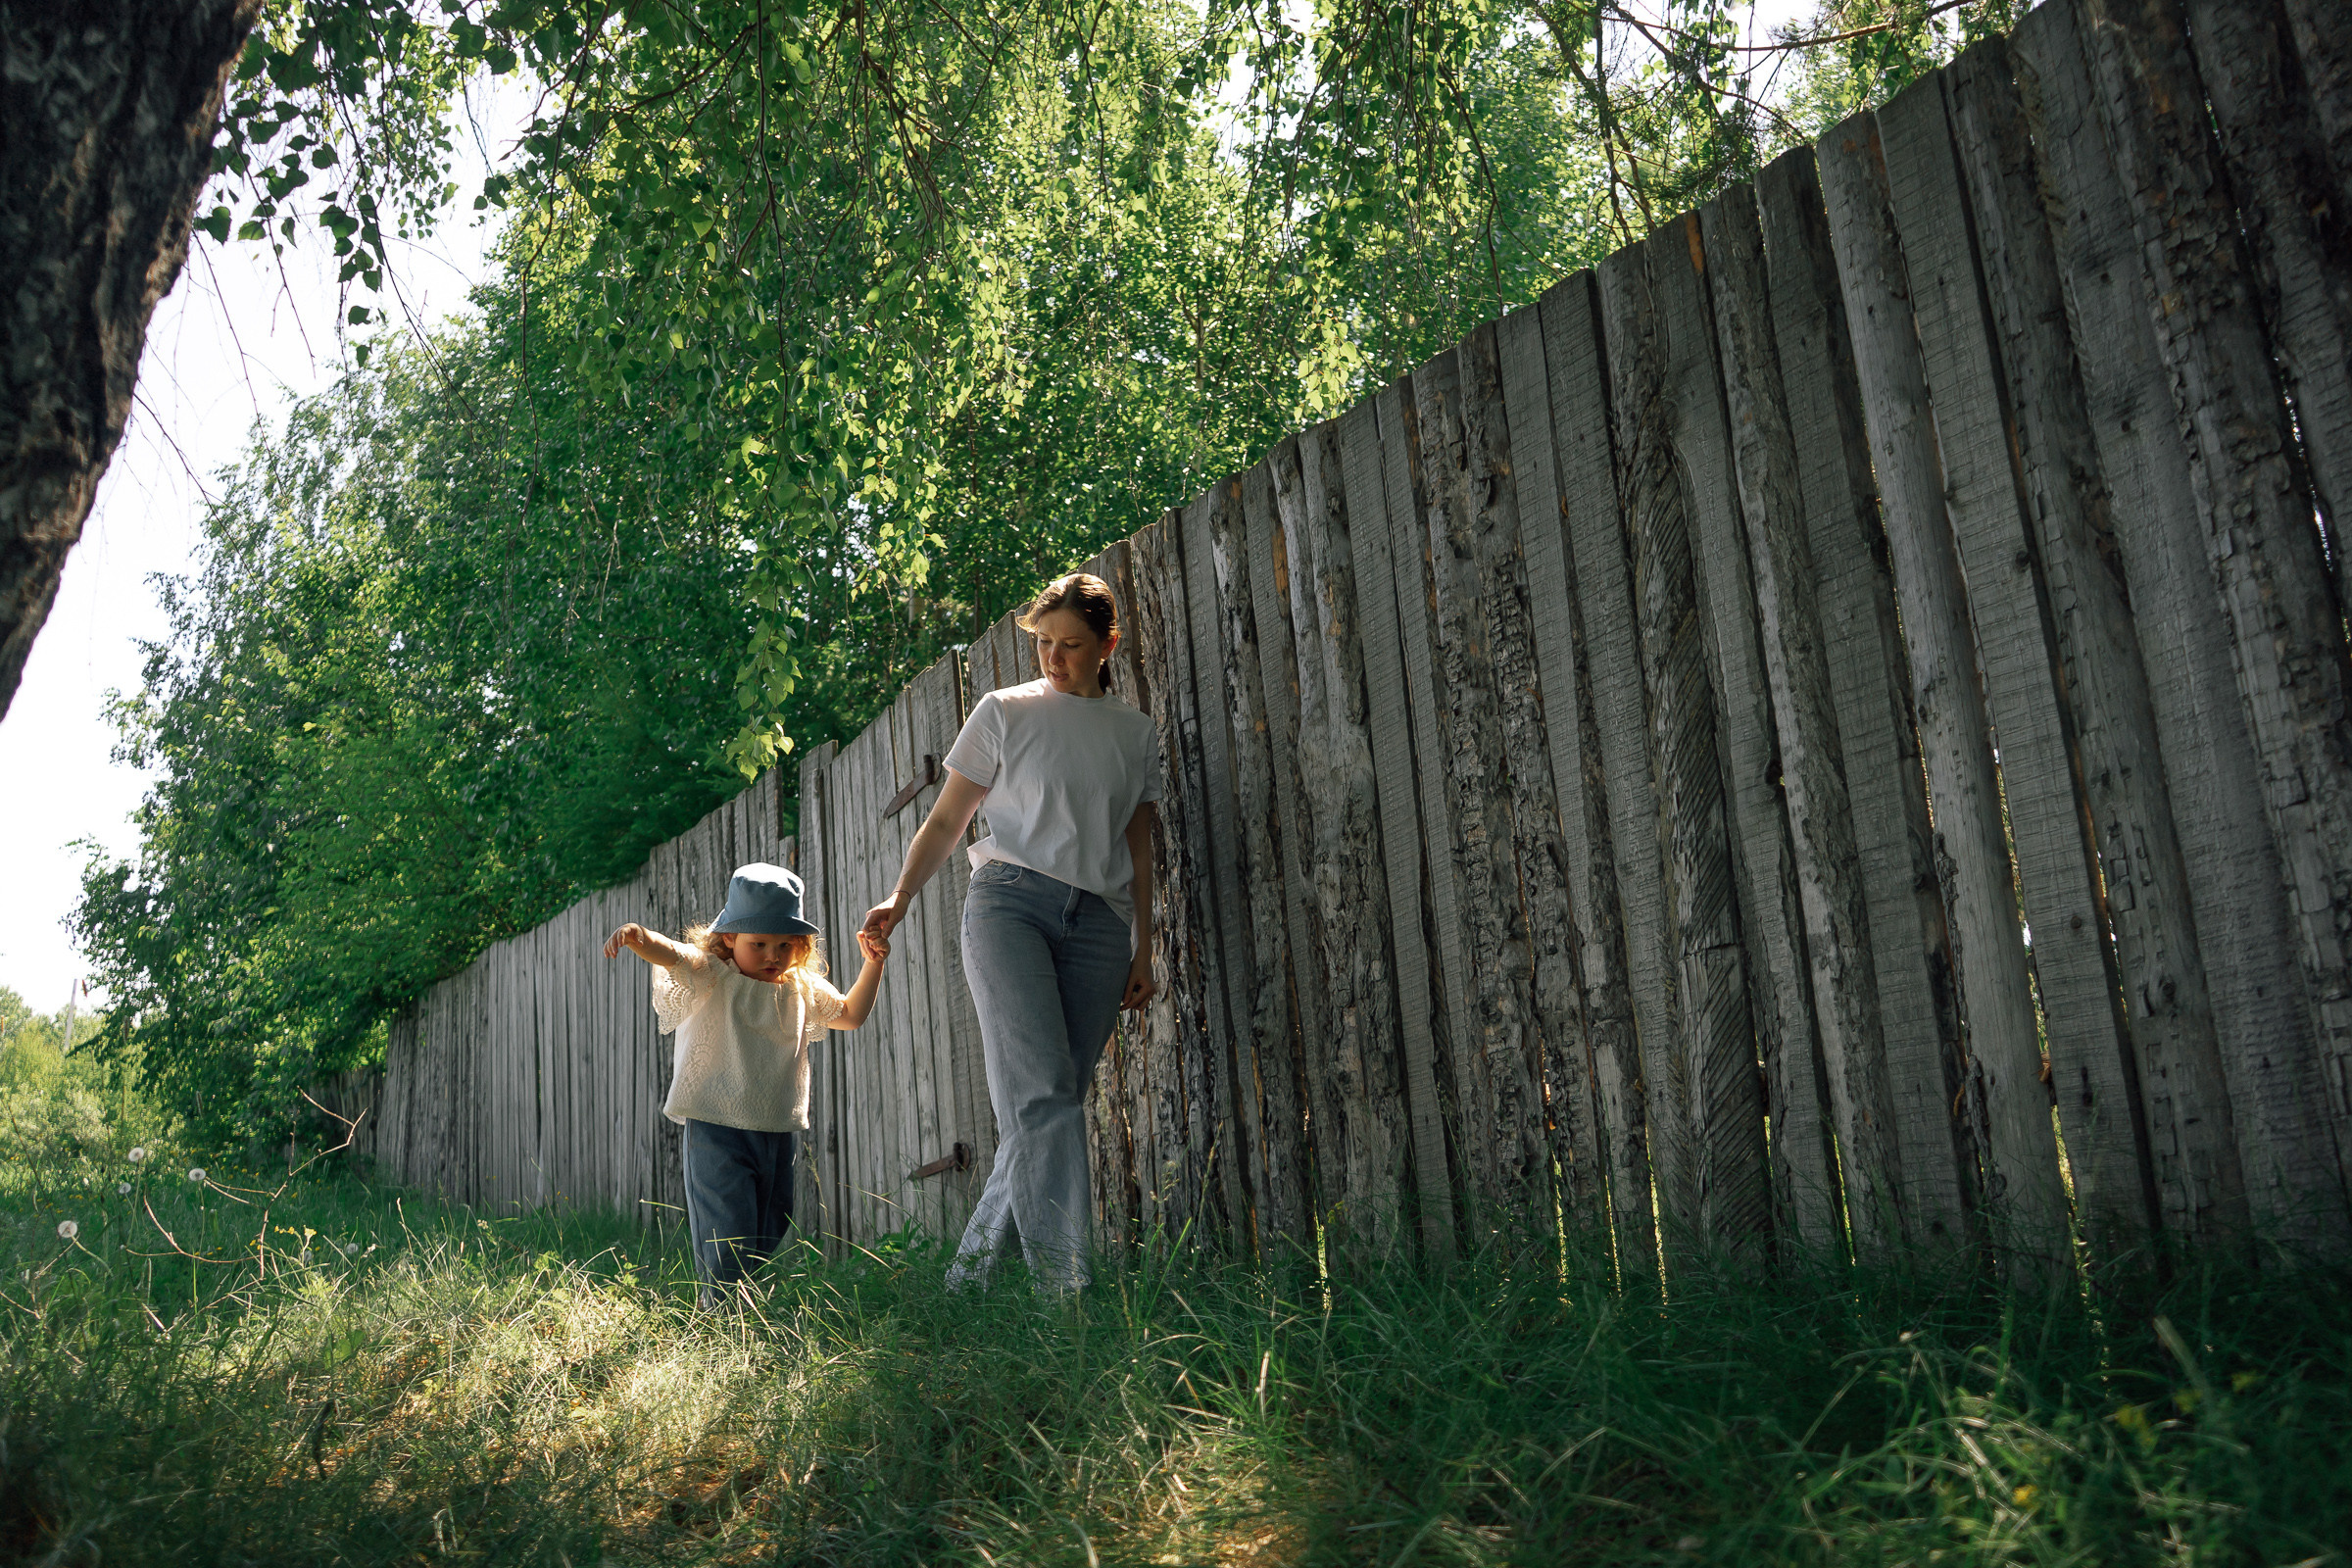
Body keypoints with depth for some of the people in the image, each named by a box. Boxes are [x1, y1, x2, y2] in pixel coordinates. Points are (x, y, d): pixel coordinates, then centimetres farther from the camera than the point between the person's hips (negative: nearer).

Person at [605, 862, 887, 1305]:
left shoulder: (802, 990, 9)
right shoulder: (712, 977, -7)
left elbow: (851, 1014, 23)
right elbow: (672, 956, -27)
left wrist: (872, 964, 10)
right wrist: (639, 937, -49)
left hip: (780, 1130, 5)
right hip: (716, 1126, -5)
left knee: (771, 1232, 12)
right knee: (728, 1232, -10)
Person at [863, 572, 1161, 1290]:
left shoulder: (1137, 734, 17)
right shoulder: (1004, 712, 9)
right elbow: (946, 820, 8)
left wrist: (1142, 952, 13)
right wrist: (900, 897, -7)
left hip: (1098, 922, 3)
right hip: (1010, 900, -3)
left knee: (1053, 1099, -3)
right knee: (1040, 1091, -20)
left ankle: (969, 1276, 9)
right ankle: (1064, 1282, -25)